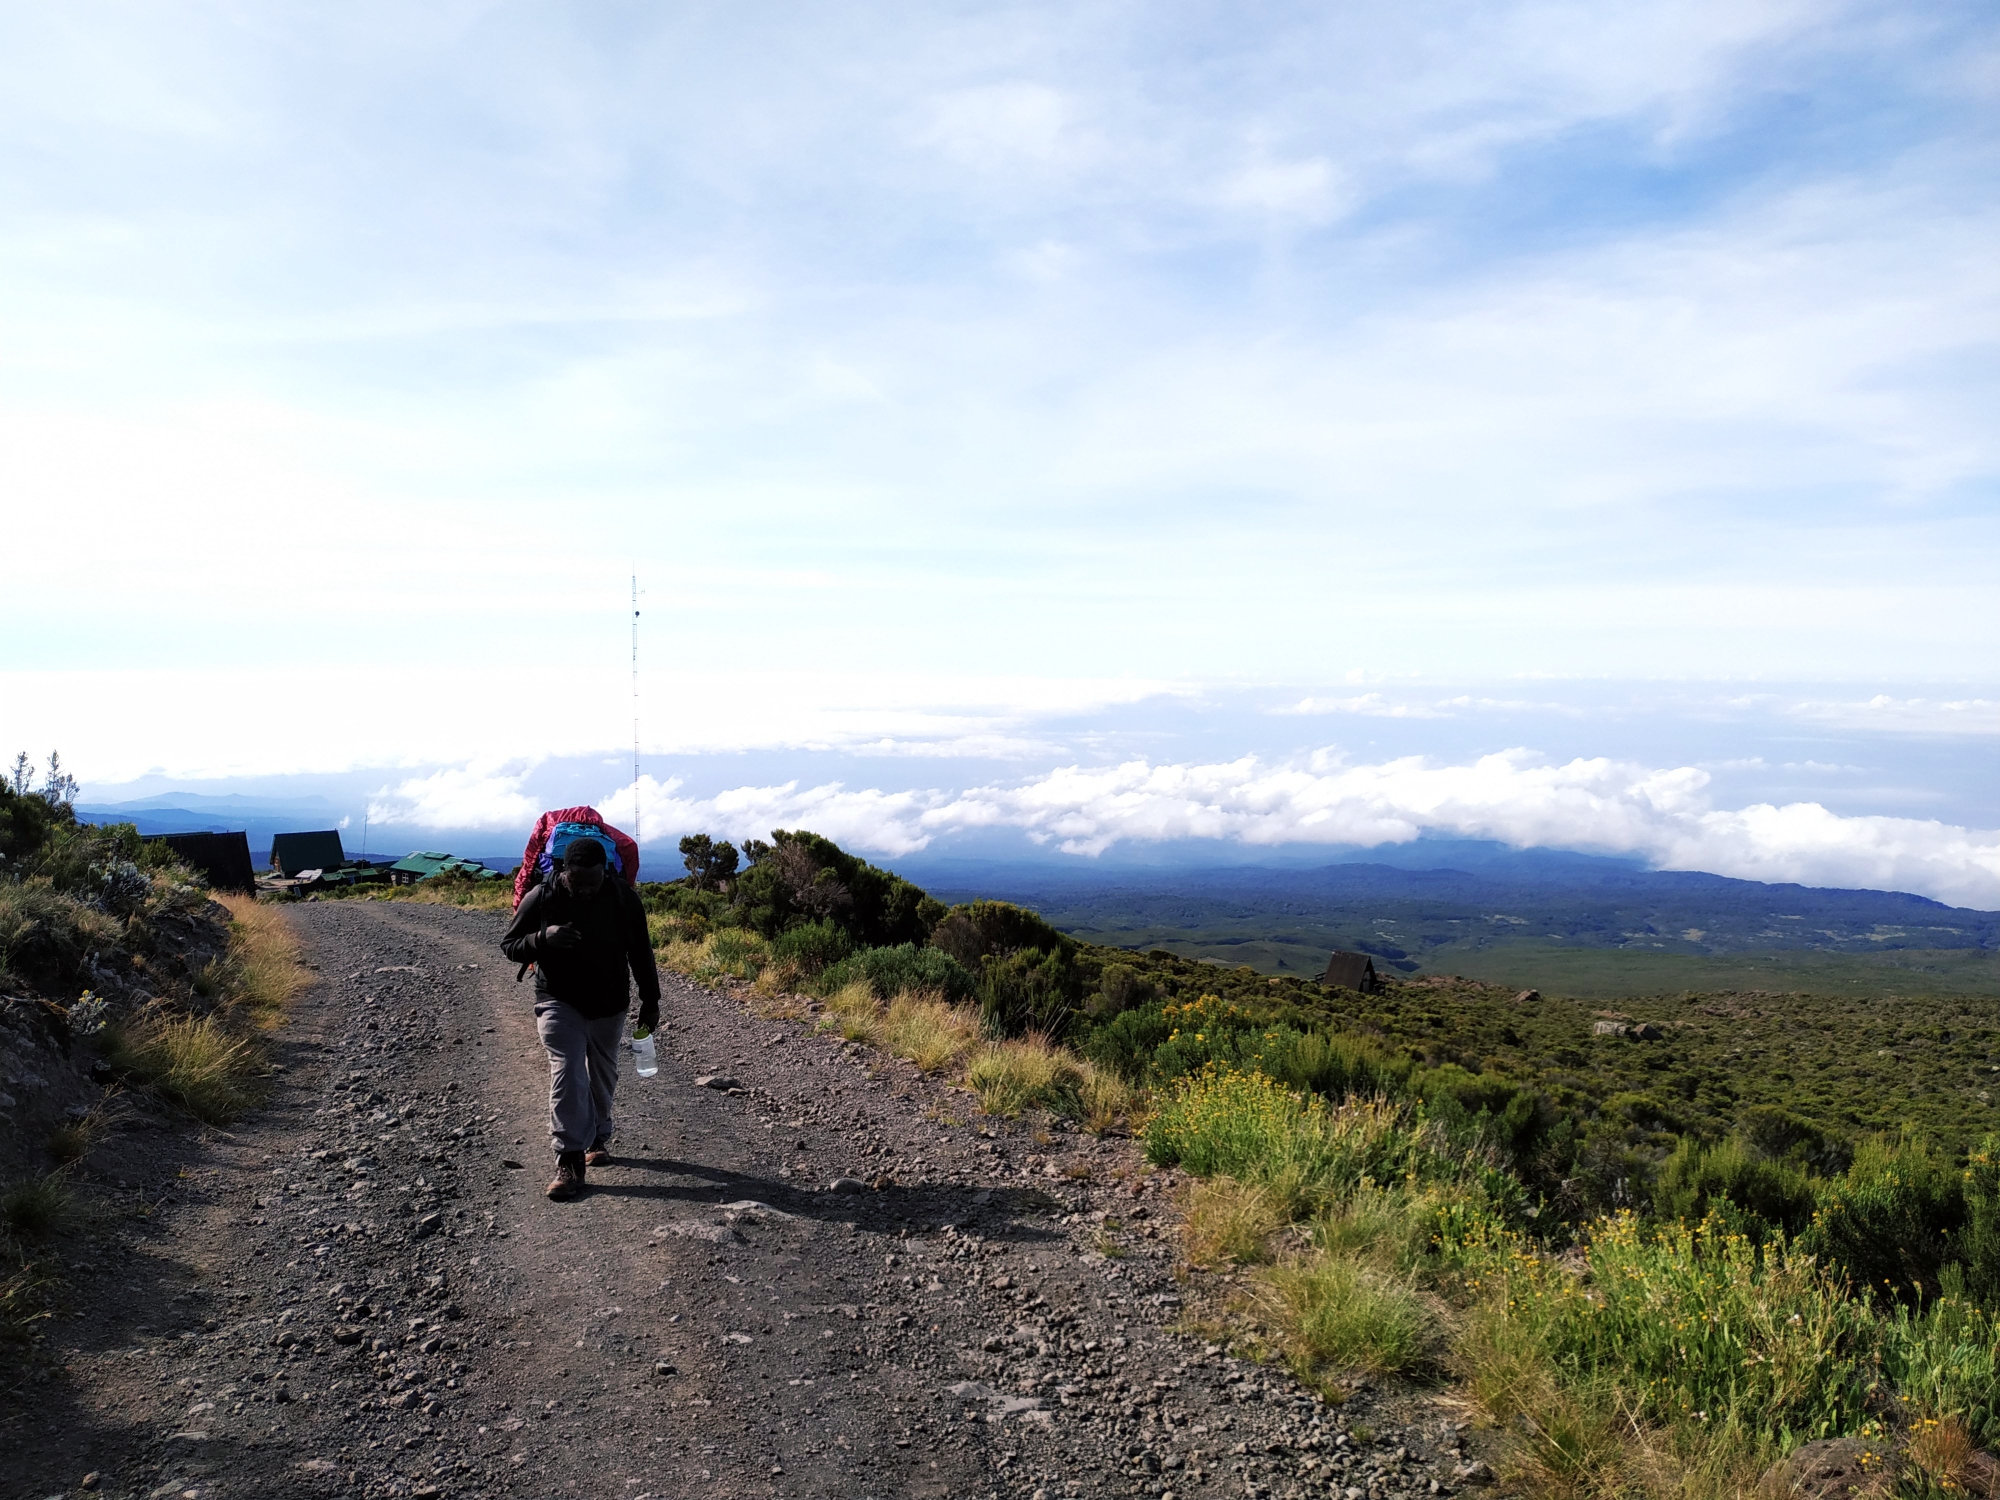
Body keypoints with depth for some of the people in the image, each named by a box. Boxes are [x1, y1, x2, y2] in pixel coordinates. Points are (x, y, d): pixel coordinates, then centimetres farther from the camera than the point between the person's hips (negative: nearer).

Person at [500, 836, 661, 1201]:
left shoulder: (624, 898, -11)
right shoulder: (540, 898, -15)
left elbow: (640, 952, 1)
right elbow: (509, 945, -6)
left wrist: (650, 1001, 3)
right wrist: (544, 937, -27)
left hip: (609, 1005, 3)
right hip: (559, 1002, -2)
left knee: (603, 1075, 15)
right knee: (567, 1074, -16)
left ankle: (598, 1138, 37)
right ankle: (569, 1162, -14)